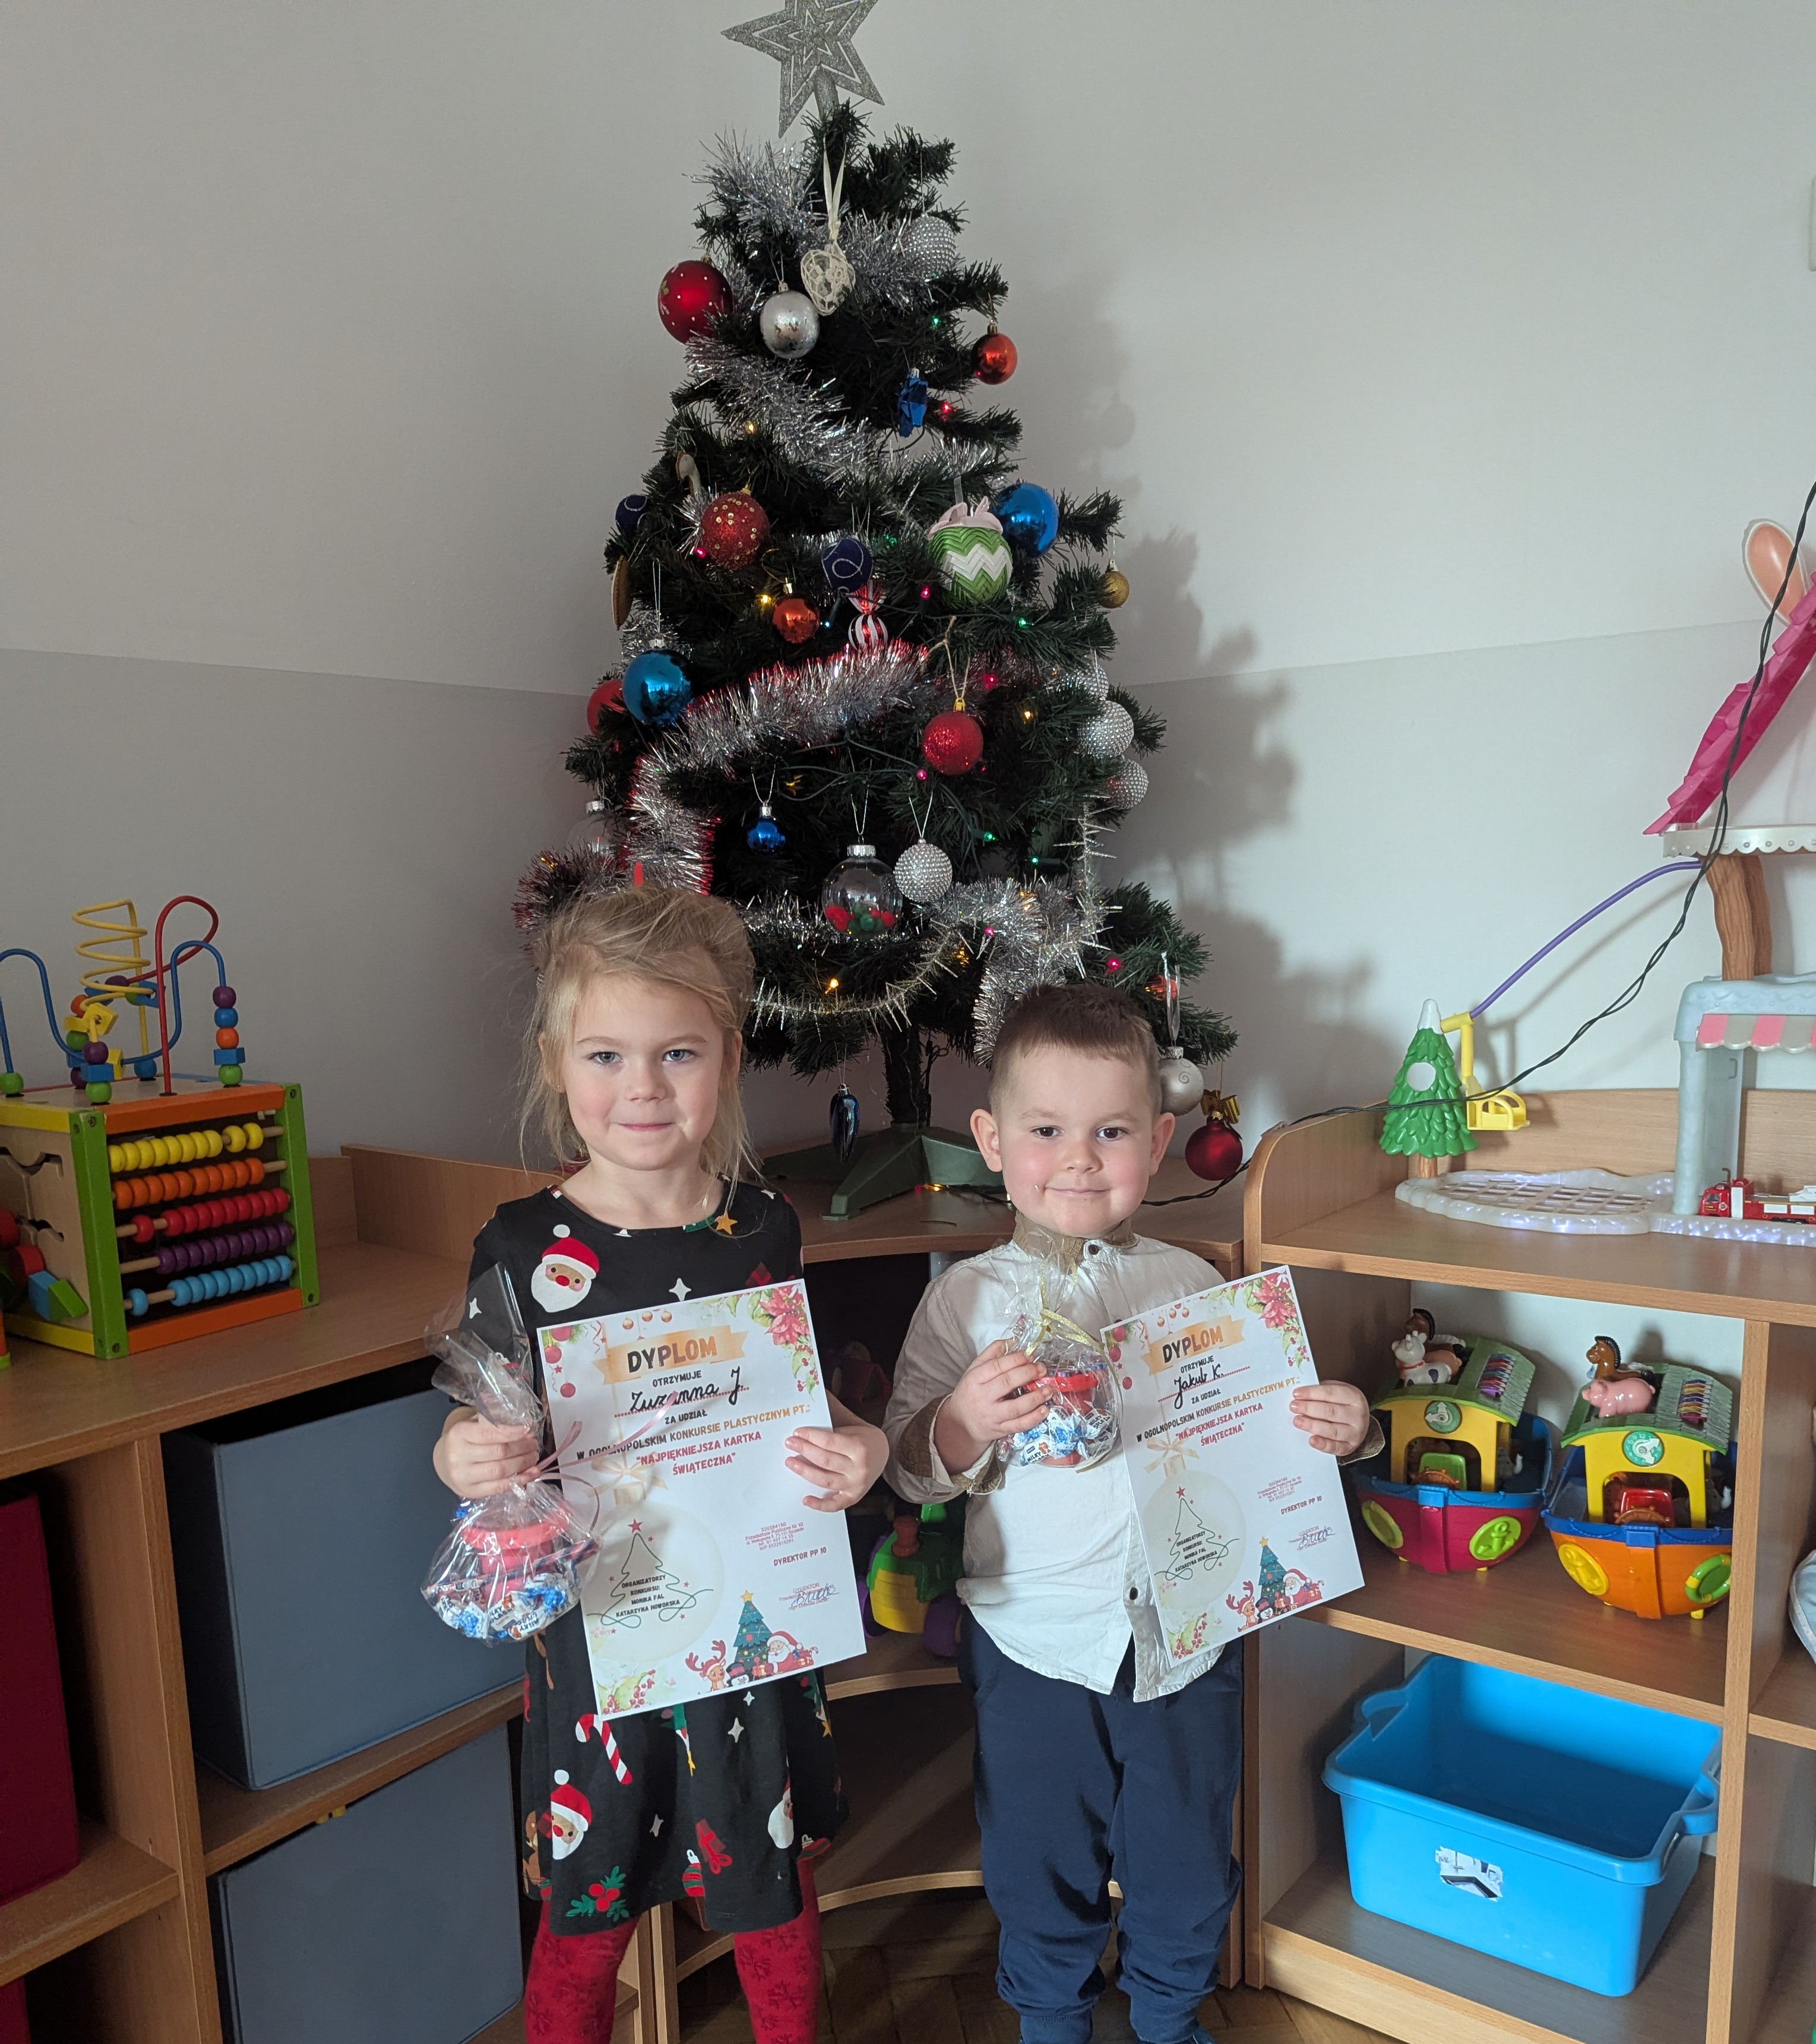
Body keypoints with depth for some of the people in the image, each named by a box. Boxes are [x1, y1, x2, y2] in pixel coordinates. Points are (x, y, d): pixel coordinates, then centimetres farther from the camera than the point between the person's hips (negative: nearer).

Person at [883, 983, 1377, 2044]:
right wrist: (963, 1422, -29)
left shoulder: (1191, 1285, -3)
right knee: (1045, 1873, 19)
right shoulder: (968, 1299, -9)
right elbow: (911, 1468, -9)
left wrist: (1335, 1427, -14)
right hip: (1037, 1642, -1)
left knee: (1186, 1866, 22)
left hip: (1186, 1636, 2)